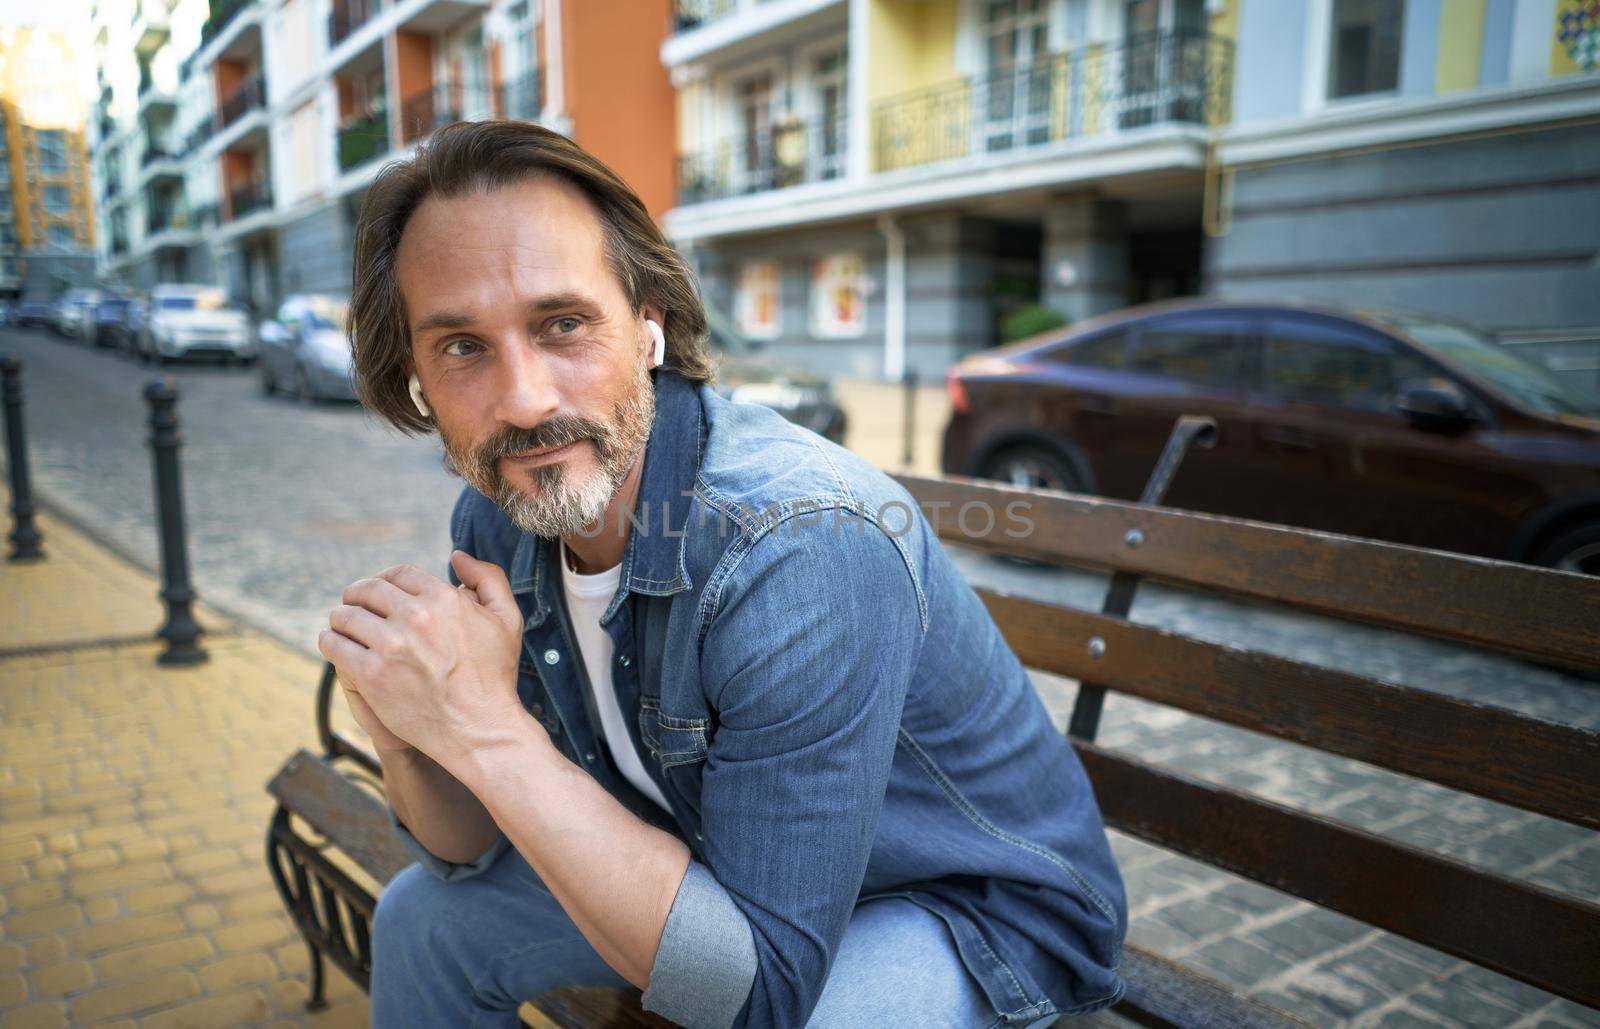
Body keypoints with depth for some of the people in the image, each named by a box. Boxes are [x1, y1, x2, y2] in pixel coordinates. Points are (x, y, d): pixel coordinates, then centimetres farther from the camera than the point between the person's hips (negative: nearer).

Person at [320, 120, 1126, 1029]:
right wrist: (405, 733, -25)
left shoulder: (809, 545, -37)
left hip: (971, 909, -5)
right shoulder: (493, 520, -12)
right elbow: (472, 846, -2)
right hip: (711, 851, 6)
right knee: (425, 918, 7)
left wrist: (487, 730, -37)